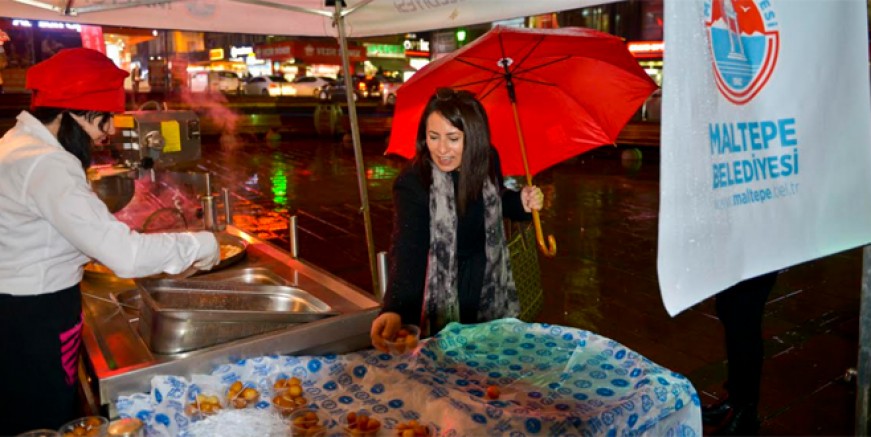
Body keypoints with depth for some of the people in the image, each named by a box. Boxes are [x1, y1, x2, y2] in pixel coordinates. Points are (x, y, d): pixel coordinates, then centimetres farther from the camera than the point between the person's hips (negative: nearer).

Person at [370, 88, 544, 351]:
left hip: (490, 293, 5)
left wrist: (521, 203, -10)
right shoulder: (412, 184, -26)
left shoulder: (487, 161, -10)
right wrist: (395, 311, -53)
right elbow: (407, 252, -37)